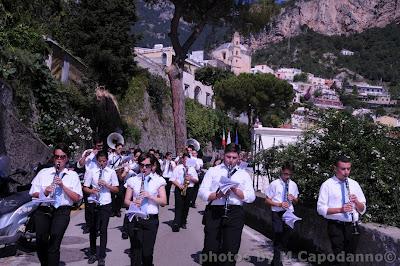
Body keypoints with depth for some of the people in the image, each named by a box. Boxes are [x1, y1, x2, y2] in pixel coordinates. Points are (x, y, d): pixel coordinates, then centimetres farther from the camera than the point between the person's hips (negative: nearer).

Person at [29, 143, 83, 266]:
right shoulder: (43, 173, 15)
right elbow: (33, 194, 12)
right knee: (41, 241, -9)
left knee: (54, 244, -15)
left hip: (62, 211, -1)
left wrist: (63, 186, -8)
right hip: (42, 211, 1)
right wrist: (44, 193, -8)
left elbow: (77, 198, 2)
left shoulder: (73, 175, 11)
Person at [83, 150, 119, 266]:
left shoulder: (111, 172, 1)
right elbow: (85, 188, 4)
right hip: (93, 203, 2)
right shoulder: (91, 171, 2)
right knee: (92, 229, 13)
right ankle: (92, 254, 30)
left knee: (103, 230, -1)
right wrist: (91, 190, -16)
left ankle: (102, 256, 9)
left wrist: (106, 185, -14)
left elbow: (116, 189, 2)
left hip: (105, 204, -1)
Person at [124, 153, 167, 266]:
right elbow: (126, 200, 6)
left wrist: (150, 196, -17)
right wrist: (133, 203, -16)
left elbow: (163, 202, -2)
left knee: (148, 251, 5)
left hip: (151, 220, -1)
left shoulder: (159, 180, 2)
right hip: (135, 219, 1)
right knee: (135, 250, 5)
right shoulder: (133, 180, 6)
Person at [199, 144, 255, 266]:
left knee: (230, 251, 4)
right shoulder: (212, 171, 10)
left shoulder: (244, 174, 14)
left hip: (235, 214, 1)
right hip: (213, 213, -1)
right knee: (210, 250, 0)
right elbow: (202, 192, 1)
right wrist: (217, 195, -17)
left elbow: (251, 197, 4)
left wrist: (236, 190, -11)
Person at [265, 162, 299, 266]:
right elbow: (267, 200, -5)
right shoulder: (274, 184, -7)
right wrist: (279, 204, -20)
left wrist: (293, 198, -8)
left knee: (284, 239, 12)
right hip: (277, 214, -4)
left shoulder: (293, 185, 6)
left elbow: (296, 200, 16)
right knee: (278, 237, -8)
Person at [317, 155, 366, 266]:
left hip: (352, 226, 4)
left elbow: (362, 209, 10)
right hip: (336, 226, -4)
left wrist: (357, 202, -12)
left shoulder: (354, 184, 8)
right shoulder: (327, 185, -4)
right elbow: (321, 209, -10)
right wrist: (340, 209, -23)